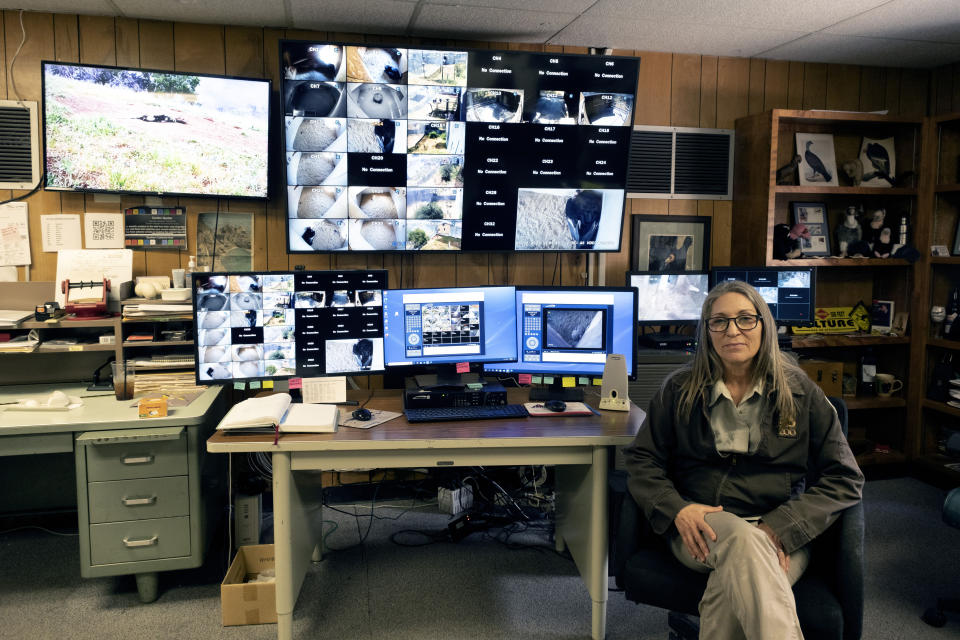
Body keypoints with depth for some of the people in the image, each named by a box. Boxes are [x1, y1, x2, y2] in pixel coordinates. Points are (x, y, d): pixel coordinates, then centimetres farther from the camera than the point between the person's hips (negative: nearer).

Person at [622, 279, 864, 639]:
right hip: (701, 531, 1)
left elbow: (845, 480, 4)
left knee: (736, 583, -36)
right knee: (744, 538, -37)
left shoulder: (800, 393, 7)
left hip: (778, 537, 0)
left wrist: (780, 528, -11)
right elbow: (641, 460, 9)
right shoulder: (679, 390, 9)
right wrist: (676, 509, -12)